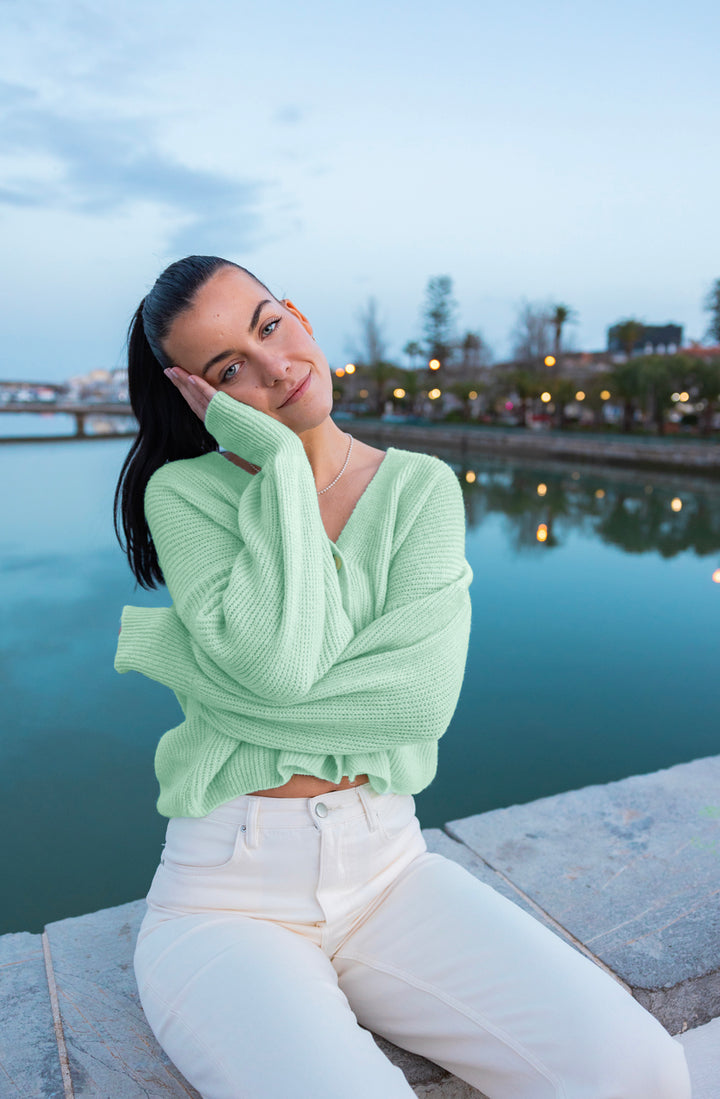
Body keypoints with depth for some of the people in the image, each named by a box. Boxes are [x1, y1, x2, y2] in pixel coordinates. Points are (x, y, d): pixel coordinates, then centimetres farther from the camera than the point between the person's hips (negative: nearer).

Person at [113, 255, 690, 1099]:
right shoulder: (182, 491, -3)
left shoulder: (423, 486, 1)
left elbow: (424, 695, -13)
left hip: (388, 870, 3)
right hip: (228, 894, -2)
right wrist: (277, 456, -12)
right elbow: (276, 662, -20)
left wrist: (168, 650, -11)